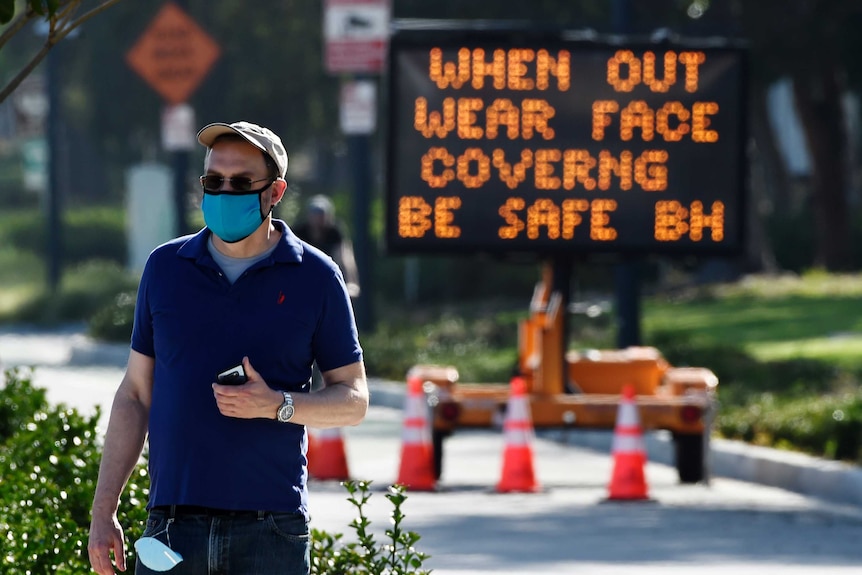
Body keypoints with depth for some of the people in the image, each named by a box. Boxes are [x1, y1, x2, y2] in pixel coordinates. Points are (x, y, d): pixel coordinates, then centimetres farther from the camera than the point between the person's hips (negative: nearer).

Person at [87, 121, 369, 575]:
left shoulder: (315, 277, 4)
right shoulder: (165, 267, 10)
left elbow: (353, 400, 7)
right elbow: (136, 394, 14)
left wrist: (277, 406, -13)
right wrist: (103, 512, 8)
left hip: (271, 527, -2)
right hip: (172, 524, 2)